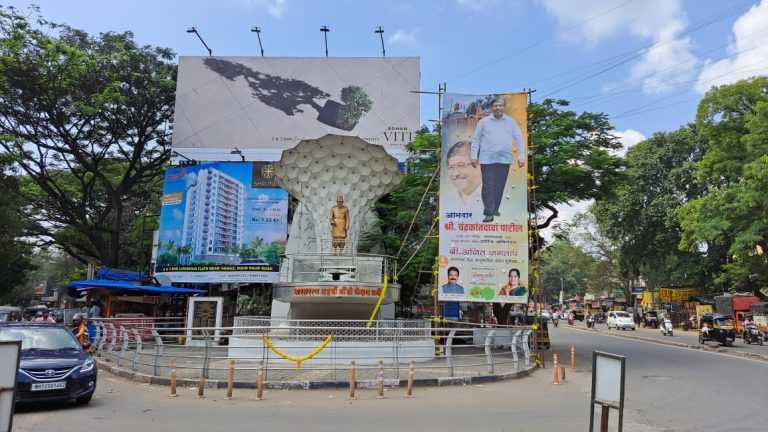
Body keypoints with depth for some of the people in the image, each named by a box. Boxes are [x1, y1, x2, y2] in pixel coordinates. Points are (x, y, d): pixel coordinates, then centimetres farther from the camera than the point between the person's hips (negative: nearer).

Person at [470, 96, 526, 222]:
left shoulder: (511, 122, 10)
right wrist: (474, 156, -1)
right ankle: (489, 213, -6)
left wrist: (522, 156, 1)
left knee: (500, 187, 7)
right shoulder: (483, 122, 6)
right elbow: (476, 139, 6)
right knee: (488, 186, -7)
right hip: (487, 159, -2)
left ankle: (495, 209, 21)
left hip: (504, 160, 2)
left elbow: (519, 139, 10)